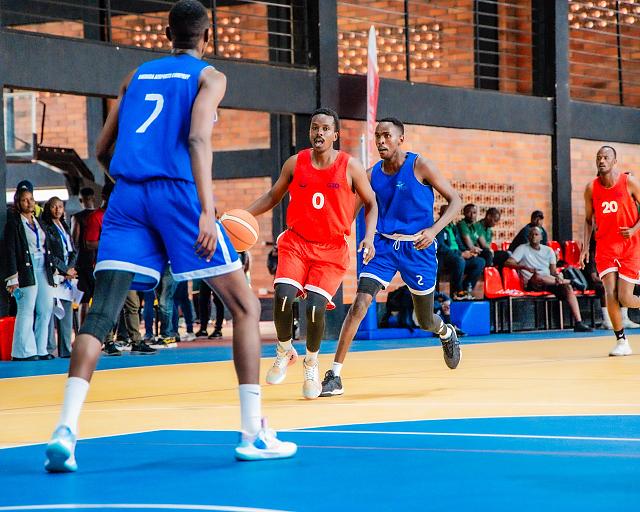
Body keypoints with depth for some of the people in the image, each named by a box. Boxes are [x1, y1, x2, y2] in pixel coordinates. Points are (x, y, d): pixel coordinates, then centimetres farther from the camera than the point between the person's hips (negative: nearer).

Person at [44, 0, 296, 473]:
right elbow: (198, 138, -11)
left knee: (101, 315, -5)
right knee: (245, 307, 8)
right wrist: (206, 210, -20)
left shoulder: (137, 76, 23)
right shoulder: (209, 77, 9)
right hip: (178, 191, -4)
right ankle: (255, 434, 4)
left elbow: (104, 152, 24)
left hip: (127, 194, 4)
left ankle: (66, 429, -24)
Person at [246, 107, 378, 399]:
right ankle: (284, 352, 8)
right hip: (296, 241, 1)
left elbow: (371, 204, 5)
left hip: (331, 248, -1)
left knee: (315, 306, -16)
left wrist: (369, 237, -10)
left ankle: (311, 363, 11)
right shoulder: (295, 164, 0)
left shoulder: (350, 167, -5)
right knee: (283, 296, -21)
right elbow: (273, 196, 13)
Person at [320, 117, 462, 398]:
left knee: (425, 321, 12)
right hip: (384, 245, 2)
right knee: (359, 306, -18)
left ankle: (447, 333, 51)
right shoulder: (372, 174, 1)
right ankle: (335, 376, -17)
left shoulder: (420, 166, -9)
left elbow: (455, 200, -7)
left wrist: (434, 230, -22)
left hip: (418, 248, -2)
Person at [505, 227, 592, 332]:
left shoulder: (548, 250, 19)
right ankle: (570, 281, -17)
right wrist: (525, 267, -21)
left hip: (549, 283, 3)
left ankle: (578, 322, -33)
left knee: (567, 287, -26)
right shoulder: (522, 249, 7)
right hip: (531, 284, -3)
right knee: (538, 277, -40)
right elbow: (507, 263, -6)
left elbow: (553, 270, 14)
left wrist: (557, 276, -12)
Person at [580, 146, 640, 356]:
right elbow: (589, 220, 12)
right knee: (610, 293, -13)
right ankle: (621, 342, -3)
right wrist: (585, 247, 3)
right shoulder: (591, 188, 2)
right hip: (605, 245, 2)